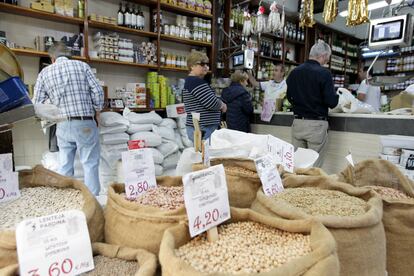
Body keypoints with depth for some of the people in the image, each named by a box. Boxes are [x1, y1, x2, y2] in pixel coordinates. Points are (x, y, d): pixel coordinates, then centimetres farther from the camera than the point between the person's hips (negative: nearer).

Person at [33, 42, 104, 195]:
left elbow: (37, 103, 5)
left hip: (62, 125, 3)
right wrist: (97, 112, 7)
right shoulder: (82, 65, 4)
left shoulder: (44, 72, 9)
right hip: (85, 124, -2)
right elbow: (97, 91, -5)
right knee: (90, 164, 3)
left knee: (64, 166, 12)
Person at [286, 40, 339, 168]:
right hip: (316, 124, -5)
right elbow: (331, 102, -12)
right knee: (314, 166, 5)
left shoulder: (294, 72, 5)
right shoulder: (324, 73, -11)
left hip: (297, 122, 5)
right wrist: (336, 95, 9)